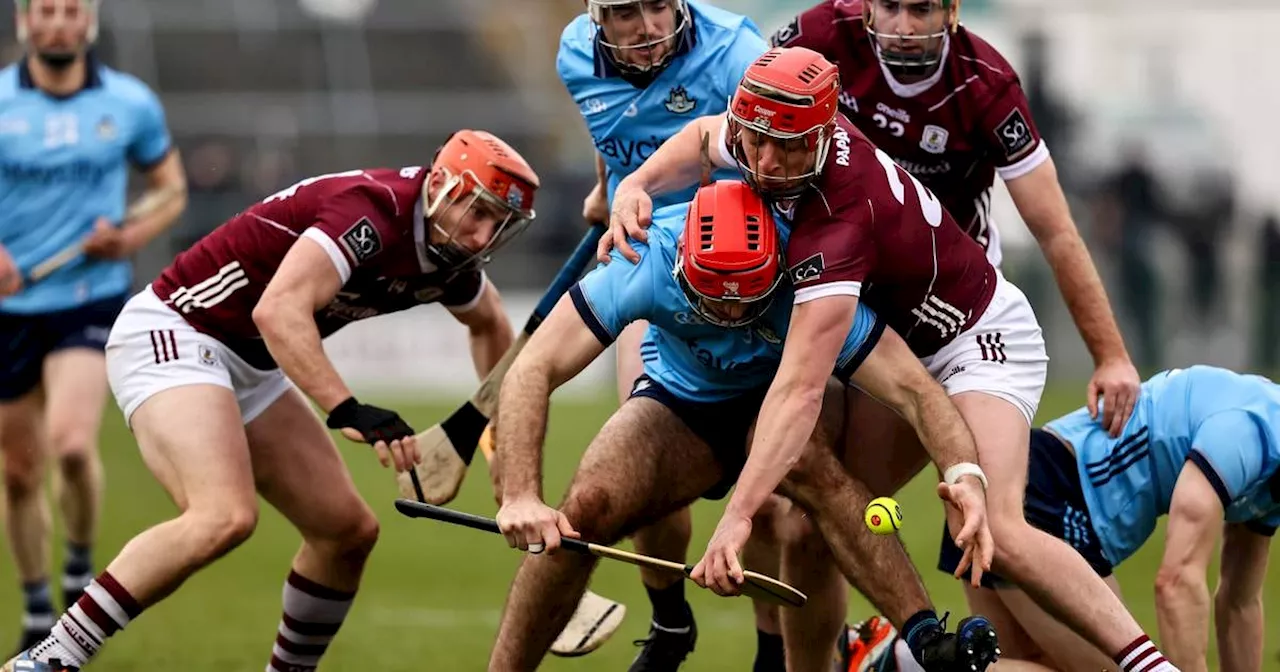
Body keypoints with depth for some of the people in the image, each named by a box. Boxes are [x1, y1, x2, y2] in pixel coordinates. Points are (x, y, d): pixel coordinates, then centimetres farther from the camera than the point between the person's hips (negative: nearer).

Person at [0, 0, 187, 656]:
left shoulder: (132, 104, 0)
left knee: (71, 442, -24)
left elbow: (170, 188, 13)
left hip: (92, 300, -1)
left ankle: (81, 562, 4)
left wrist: (133, 233, -7)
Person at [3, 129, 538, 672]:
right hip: (168, 337, -10)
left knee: (348, 532, 10)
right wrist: (350, 413, -44)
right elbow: (279, 311, -38)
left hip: (249, 367, 10)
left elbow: (489, 323, 27)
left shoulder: (450, 252, 2)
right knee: (226, 518, -30)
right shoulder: (374, 211, -25)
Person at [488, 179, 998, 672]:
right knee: (585, 510, -24)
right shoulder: (649, 261, -32)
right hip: (682, 399, 2)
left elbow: (912, 389, -36)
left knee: (803, 458, -37)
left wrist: (965, 476, -55)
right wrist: (520, 497, -44)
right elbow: (533, 370, -33)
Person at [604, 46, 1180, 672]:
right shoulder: (767, 131, -13)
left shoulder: (839, 222, -36)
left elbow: (801, 389, -43)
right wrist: (635, 186, -7)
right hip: (901, 349, 9)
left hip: (981, 338, -9)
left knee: (994, 534, -27)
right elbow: (705, 136, 14)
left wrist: (737, 516, -48)